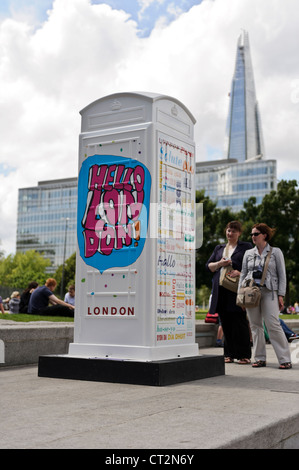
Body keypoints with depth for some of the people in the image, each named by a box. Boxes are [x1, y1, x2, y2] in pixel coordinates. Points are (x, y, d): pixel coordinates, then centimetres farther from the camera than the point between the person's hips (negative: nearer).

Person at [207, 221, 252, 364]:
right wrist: (219, 263, -3)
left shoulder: (246, 247, 11)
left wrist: (240, 273, -15)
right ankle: (229, 354, 11)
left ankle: (244, 355, 0)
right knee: (226, 323, 4)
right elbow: (209, 266, 17)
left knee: (240, 322, -6)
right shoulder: (219, 248, 23)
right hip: (221, 290, 4)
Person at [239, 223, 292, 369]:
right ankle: (260, 358, 10)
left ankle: (285, 359, -6)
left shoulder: (276, 252, 6)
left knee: (273, 325, -11)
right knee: (255, 325, 3)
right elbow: (243, 274, 16)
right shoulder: (248, 253, 14)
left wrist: (281, 295, -4)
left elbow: (282, 275, 4)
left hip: (269, 291, -4)